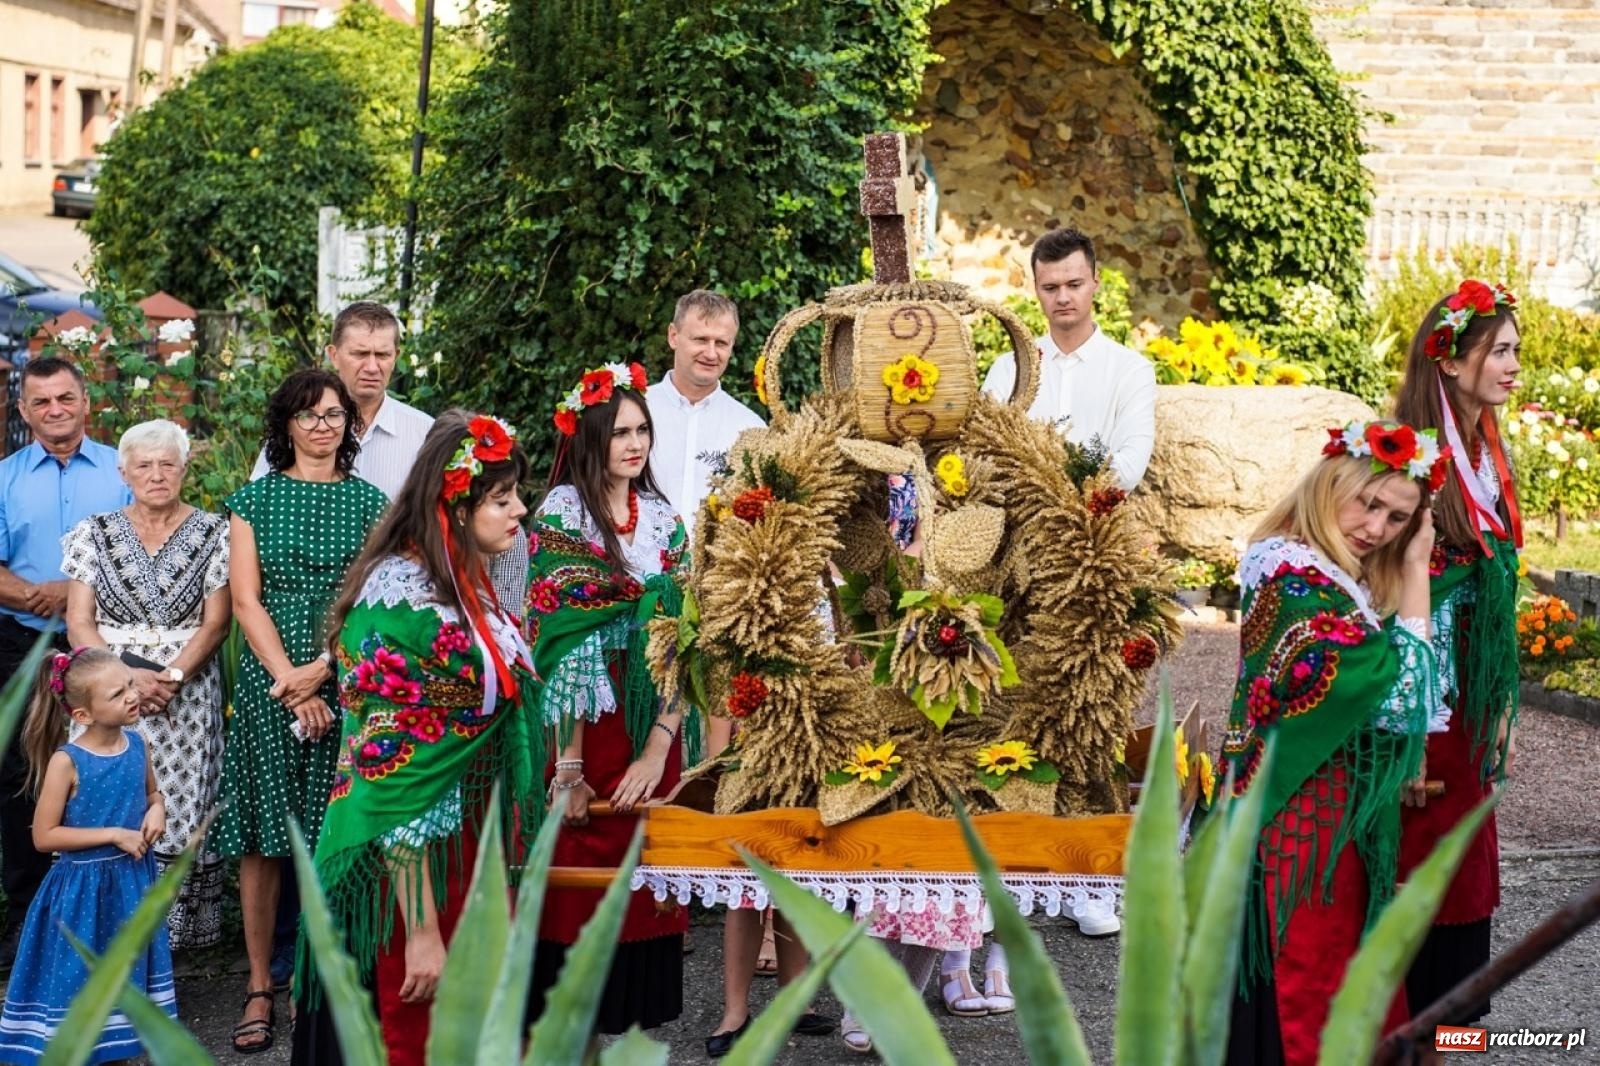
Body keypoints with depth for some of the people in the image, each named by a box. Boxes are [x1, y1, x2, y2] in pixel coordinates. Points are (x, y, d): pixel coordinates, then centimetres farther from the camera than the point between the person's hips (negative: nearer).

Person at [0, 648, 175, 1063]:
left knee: (126, 974, 18)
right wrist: (113, 834, -20)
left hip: (133, 881, 6)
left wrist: (156, 811, -8)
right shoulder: (67, 761, -19)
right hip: (84, 889, -6)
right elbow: (44, 836, -18)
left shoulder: (136, 743, -3)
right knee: (79, 980, 5)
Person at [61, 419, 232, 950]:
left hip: (189, 694, -1)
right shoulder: (95, 533, 8)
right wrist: (127, 676, -12)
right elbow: (78, 623, 2)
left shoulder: (213, 532, 4)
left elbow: (215, 622, -1)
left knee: (182, 811, -5)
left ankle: (178, 929, 3)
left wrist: (170, 677, -14)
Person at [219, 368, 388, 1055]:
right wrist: (290, 680, -11)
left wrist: (321, 670, -12)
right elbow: (245, 599, 1)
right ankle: (260, 989, 3)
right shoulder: (254, 500, 8)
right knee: (263, 834, -1)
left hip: (349, 680, 0)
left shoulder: (369, 502, 8)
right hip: (269, 678, 0)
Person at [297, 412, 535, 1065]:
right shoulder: (405, 606, -21)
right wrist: (421, 931, -22)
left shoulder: (463, 587, 6)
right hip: (414, 867, -8)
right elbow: (390, 778, -23)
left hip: (472, 851, 8)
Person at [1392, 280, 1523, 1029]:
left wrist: (1503, 710, 15)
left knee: (1466, 872, 13)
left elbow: (1495, 588, 14)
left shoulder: (1488, 458, 9)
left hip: (1473, 700, 8)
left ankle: (1453, 1009, 24)